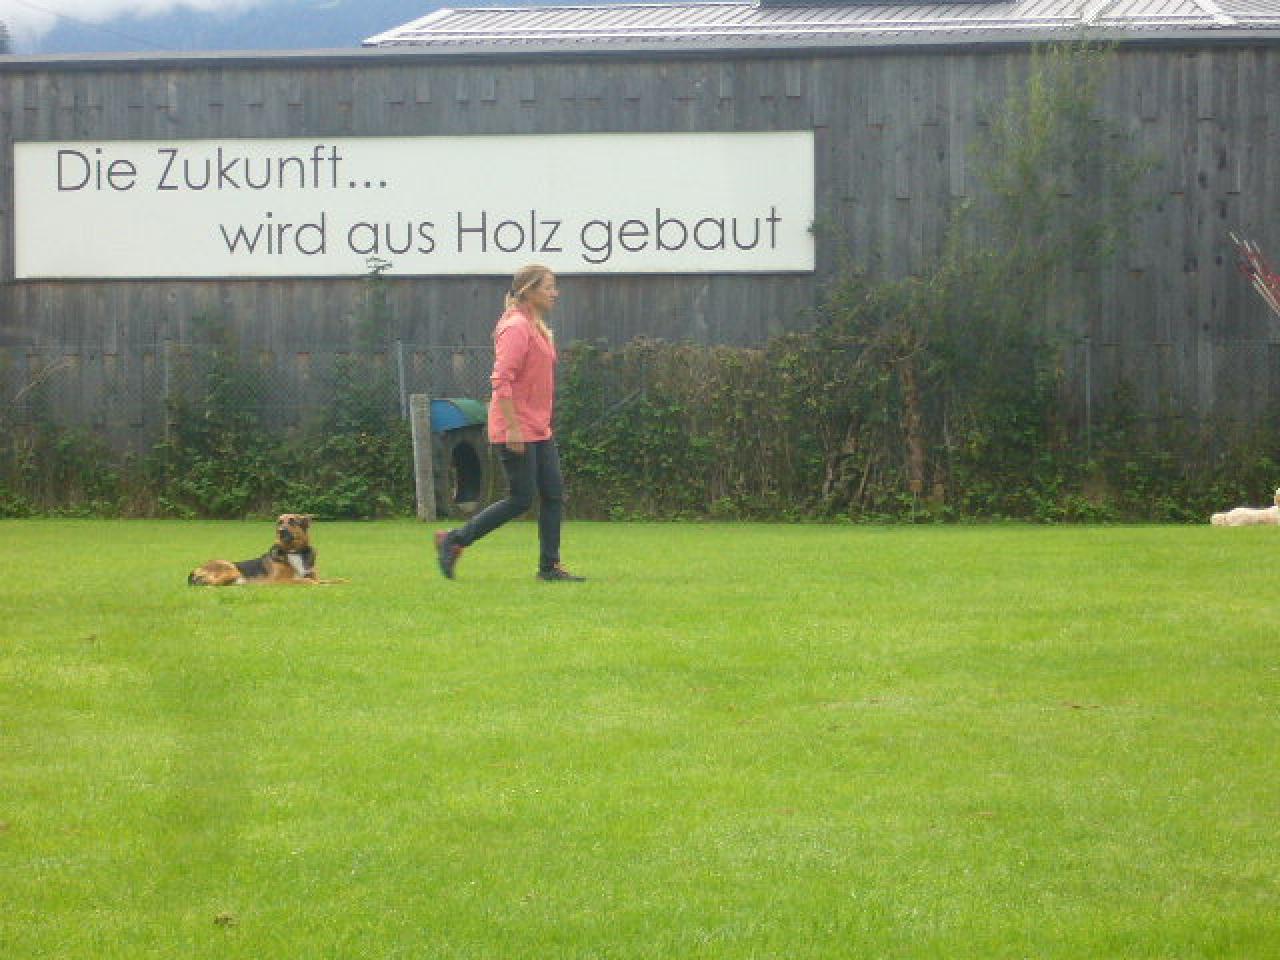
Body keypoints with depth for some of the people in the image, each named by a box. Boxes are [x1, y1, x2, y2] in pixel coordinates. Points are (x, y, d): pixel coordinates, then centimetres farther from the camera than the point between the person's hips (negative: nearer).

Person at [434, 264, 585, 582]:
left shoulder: (537, 328, 16)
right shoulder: (516, 327, -16)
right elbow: (502, 380, -22)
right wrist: (513, 427, -24)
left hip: (539, 430, 10)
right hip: (516, 432, -10)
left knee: (554, 494, 5)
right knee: (521, 499, -6)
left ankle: (550, 565, 9)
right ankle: (454, 540, 3)